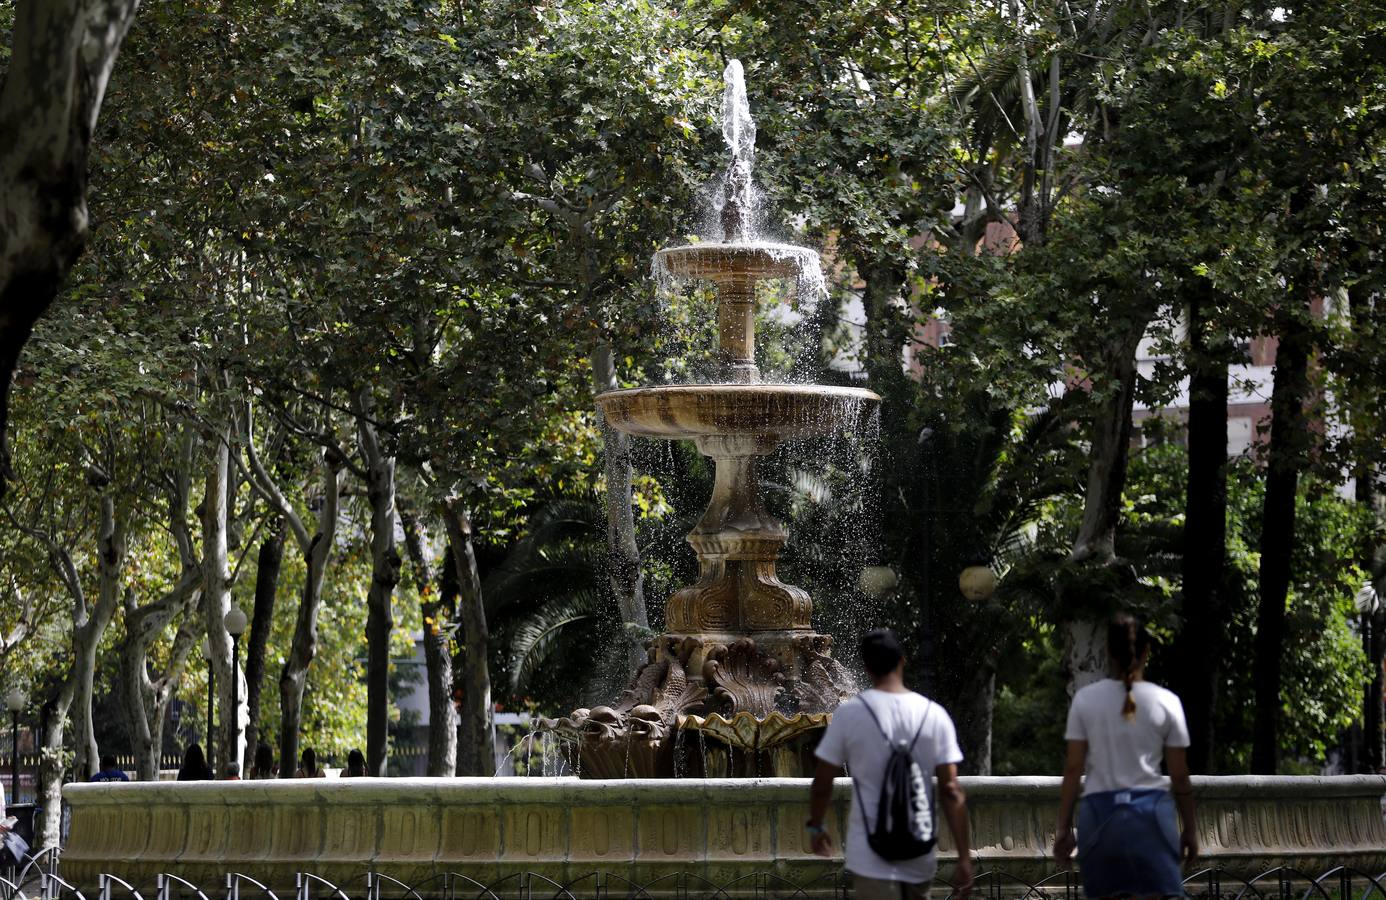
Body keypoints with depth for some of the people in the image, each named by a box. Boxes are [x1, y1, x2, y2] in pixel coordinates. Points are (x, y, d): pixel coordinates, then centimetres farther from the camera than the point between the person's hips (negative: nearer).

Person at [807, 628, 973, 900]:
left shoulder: (850, 713, -8)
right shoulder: (935, 715, -2)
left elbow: (822, 784, -2)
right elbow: (951, 791, -5)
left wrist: (815, 826, 17)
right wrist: (964, 857, -2)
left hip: (872, 858, -3)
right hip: (920, 858, 3)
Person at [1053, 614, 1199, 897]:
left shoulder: (1085, 699, 0)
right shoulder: (1166, 701, -1)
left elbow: (1073, 770, -1)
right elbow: (1179, 776, 2)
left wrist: (1063, 828, 5)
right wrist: (1190, 828, 13)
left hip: (1099, 812, 1)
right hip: (1151, 812, -1)